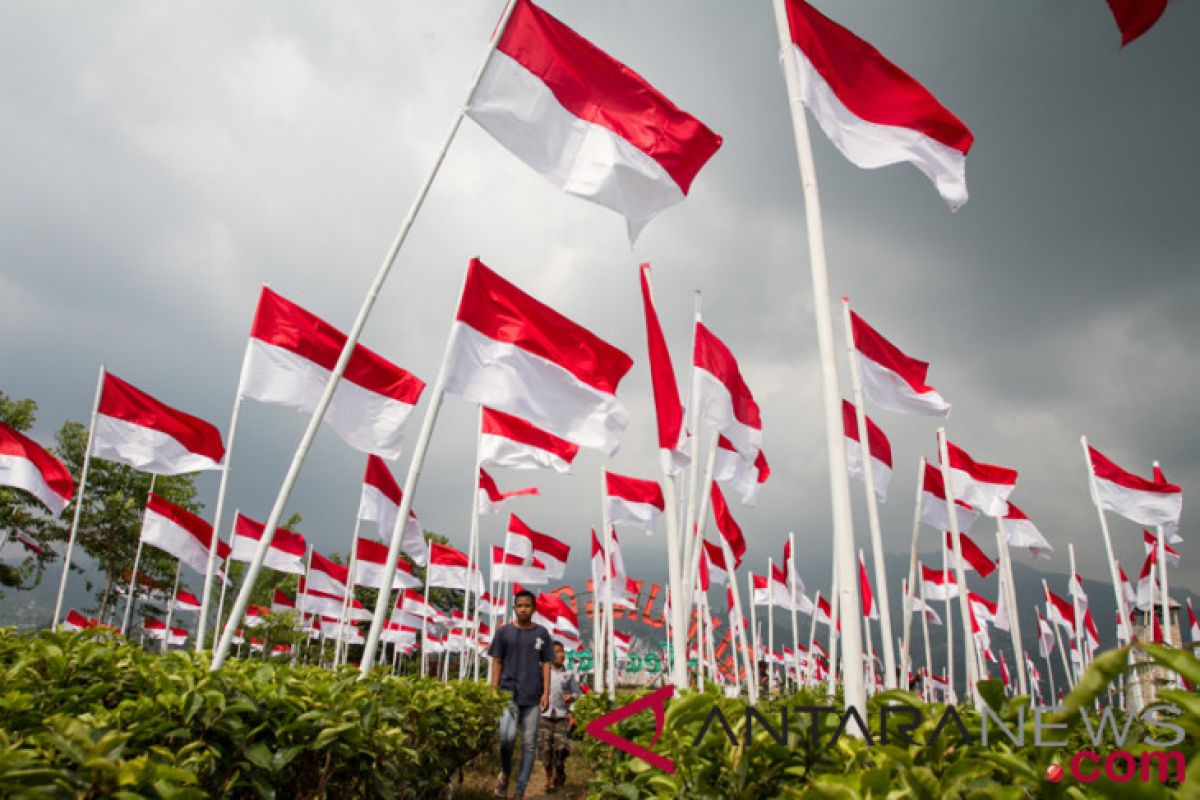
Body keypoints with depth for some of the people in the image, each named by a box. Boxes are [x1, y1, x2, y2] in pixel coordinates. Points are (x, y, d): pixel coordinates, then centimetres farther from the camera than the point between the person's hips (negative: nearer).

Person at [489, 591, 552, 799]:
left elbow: (546, 664, 7)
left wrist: (546, 692, -1)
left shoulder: (542, 633, 6)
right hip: (508, 693, -1)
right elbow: (496, 662, 7)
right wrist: (494, 691, 0)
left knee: (529, 744, 2)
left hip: (533, 696, 1)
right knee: (508, 736, -19)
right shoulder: (503, 632, 4)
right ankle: (504, 773, 11)